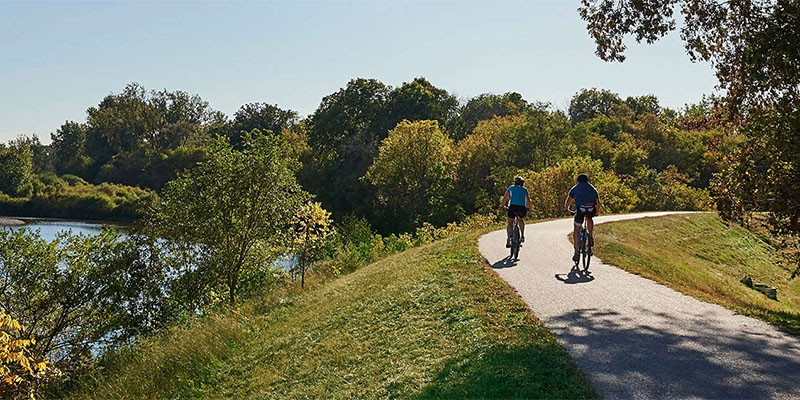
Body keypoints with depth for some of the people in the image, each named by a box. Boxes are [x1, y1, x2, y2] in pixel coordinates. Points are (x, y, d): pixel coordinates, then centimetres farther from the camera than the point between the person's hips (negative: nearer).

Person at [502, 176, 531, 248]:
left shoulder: (511, 187, 19)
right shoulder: (524, 189, 22)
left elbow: (504, 198, 16)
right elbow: (528, 201, 24)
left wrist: (503, 206, 31)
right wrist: (527, 208, 40)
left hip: (512, 207, -1)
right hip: (522, 207, 1)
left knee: (510, 224, 10)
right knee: (521, 220, 30)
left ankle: (508, 239, -11)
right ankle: (522, 236, 19)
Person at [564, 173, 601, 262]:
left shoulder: (575, 188, 25)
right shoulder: (592, 188, 29)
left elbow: (568, 201, 22)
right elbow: (598, 203, 30)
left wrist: (567, 209, 41)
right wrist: (597, 212, 47)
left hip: (580, 209, -2)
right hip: (591, 209, 2)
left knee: (576, 229, 12)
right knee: (589, 219, 38)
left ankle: (576, 252, 5)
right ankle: (590, 238, 25)